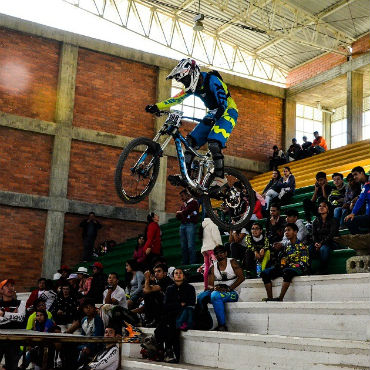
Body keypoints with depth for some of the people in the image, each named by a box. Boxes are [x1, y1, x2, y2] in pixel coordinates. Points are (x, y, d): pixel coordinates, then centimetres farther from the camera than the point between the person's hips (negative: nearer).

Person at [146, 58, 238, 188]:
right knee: (191, 140, -4)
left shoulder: (212, 80, -22)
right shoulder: (193, 86, 3)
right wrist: (156, 107, -3)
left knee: (214, 143, -28)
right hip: (213, 114, 8)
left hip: (227, 111, -8)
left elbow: (223, 103, -29)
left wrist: (213, 118, -46)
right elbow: (176, 99, 6)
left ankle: (220, 178, -20)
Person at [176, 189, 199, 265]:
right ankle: (184, 263, 7)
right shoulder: (183, 204, 22)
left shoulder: (194, 202, 1)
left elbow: (186, 211, -12)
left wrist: (180, 212, 7)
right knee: (183, 246, 4)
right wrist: (186, 214, -3)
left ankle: (192, 263, -10)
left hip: (190, 225, -7)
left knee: (190, 245, -11)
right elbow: (178, 216, 15)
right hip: (182, 225, 7)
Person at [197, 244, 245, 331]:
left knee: (215, 295, -36)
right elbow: (210, 284, 6)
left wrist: (229, 288, -18)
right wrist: (213, 288, -19)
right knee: (200, 297, -24)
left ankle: (222, 325, -33)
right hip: (218, 291, 5)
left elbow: (241, 277, -9)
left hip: (232, 293, -4)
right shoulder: (213, 267, 12)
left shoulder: (232, 262, 1)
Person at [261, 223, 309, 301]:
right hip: (286, 267, 6)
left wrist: (292, 265, -19)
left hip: (298, 268, -6)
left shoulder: (301, 246, 3)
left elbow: (303, 263, -8)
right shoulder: (287, 246, 21)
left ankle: (280, 298, -43)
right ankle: (270, 298, -24)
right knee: (265, 273, -13)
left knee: (287, 271, -42)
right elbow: (283, 260, 12)